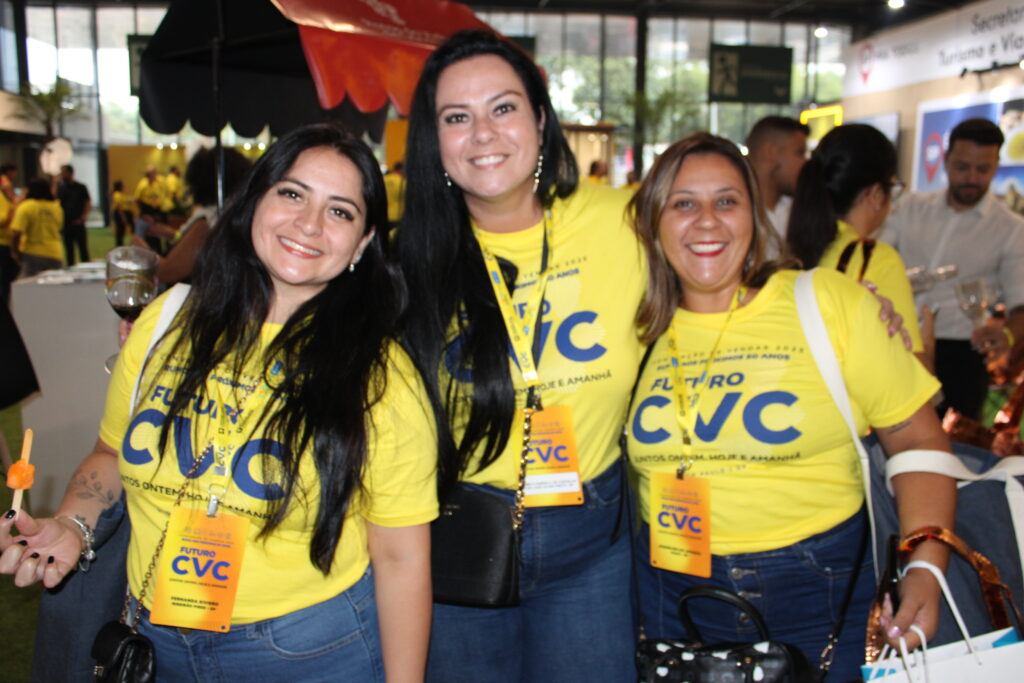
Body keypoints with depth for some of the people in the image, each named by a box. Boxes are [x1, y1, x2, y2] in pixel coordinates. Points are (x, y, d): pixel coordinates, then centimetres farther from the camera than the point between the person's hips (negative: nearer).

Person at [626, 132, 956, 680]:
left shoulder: (833, 302, -8)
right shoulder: (645, 330, 1)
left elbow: (918, 440, -4)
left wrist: (926, 569, -15)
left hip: (818, 593, -2)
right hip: (671, 590, 3)